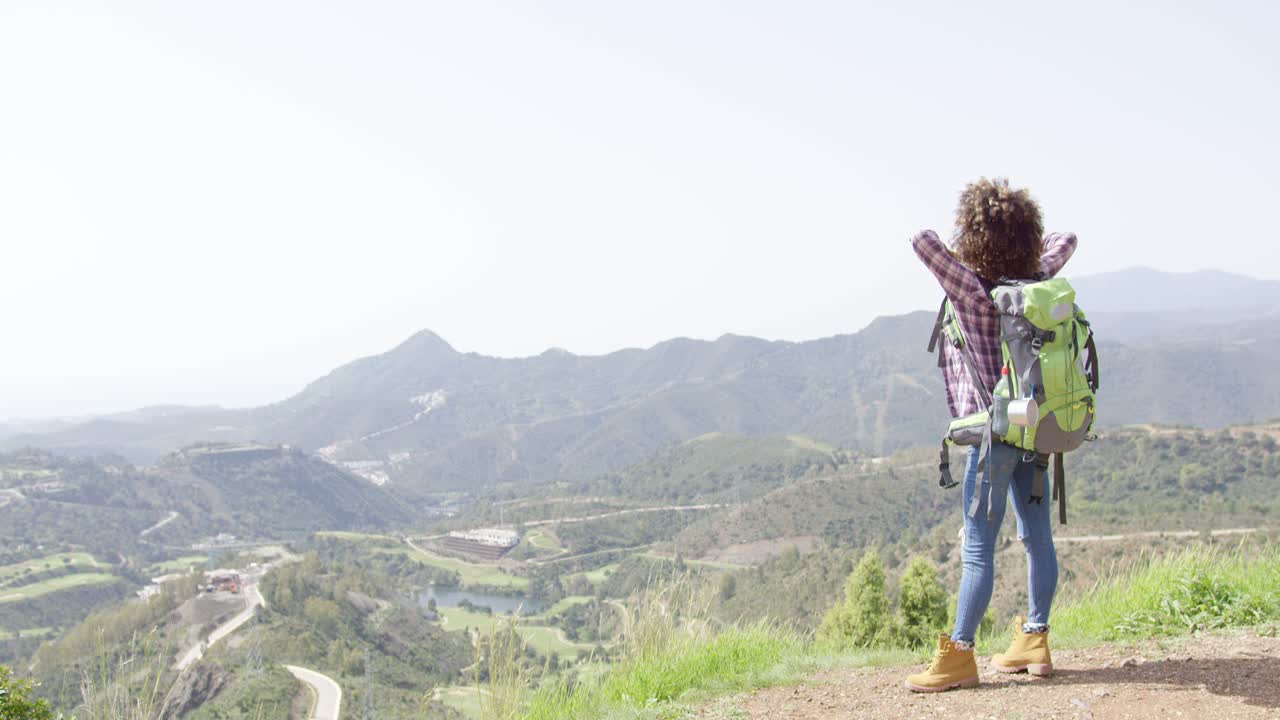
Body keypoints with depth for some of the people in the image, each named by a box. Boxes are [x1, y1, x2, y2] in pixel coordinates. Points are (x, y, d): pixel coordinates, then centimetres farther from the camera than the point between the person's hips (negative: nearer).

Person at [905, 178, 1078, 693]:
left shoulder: (972, 290, -15)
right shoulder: (1034, 284, 4)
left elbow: (922, 241, -23)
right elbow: (1065, 241, 21)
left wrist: (952, 248, -3)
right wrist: (1026, 252, 21)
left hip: (995, 431, -7)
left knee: (977, 548, -3)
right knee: (1036, 536, 13)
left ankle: (959, 656, 1)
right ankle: (1034, 641, 23)